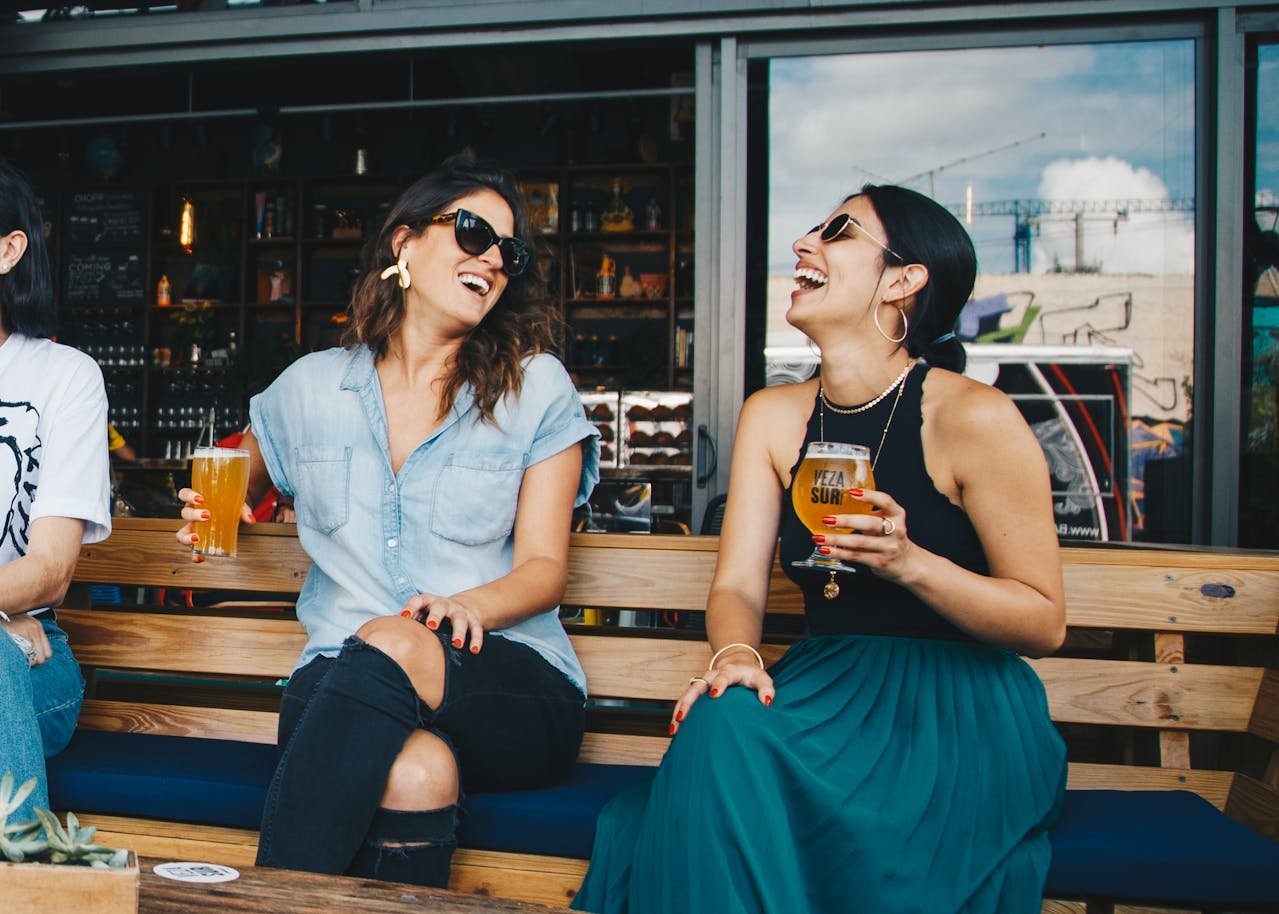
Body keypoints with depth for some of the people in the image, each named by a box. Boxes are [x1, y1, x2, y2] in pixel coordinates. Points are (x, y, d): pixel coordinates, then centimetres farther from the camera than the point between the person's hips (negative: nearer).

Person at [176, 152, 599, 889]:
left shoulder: (537, 388, 7)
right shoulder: (310, 387, 15)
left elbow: (545, 566, 2)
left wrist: (469, 606, -20)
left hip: (512, 683, 0)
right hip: (340, 684, 1)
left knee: (387, 650, -35)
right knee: (417, 772, -36)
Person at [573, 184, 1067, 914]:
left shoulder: (975, 418, -9)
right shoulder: (774, 416, 8)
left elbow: (1045, 623, -6)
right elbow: (738, 585, 2)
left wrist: (909, 562, -22)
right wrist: (736, 655, -21)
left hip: (961, 702, -4)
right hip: (826, 684, 4)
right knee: (722, 725, -27)